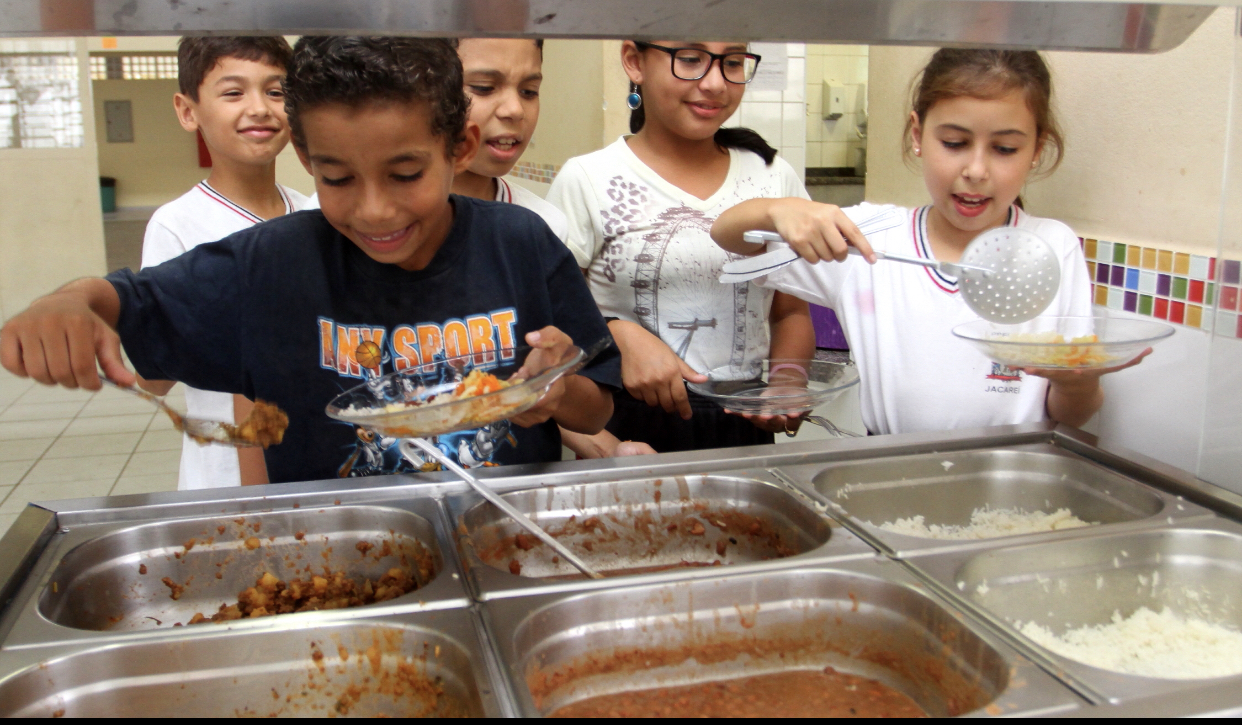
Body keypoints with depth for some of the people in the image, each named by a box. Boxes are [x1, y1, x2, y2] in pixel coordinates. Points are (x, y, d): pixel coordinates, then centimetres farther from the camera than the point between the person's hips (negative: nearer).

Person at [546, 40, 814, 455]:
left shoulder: (775, 178, 9)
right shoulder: (587, 181, -1)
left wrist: (787, 381, -2)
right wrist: (618, 335, -16)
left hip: (746, 431, 3)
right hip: (628, 429, -3)